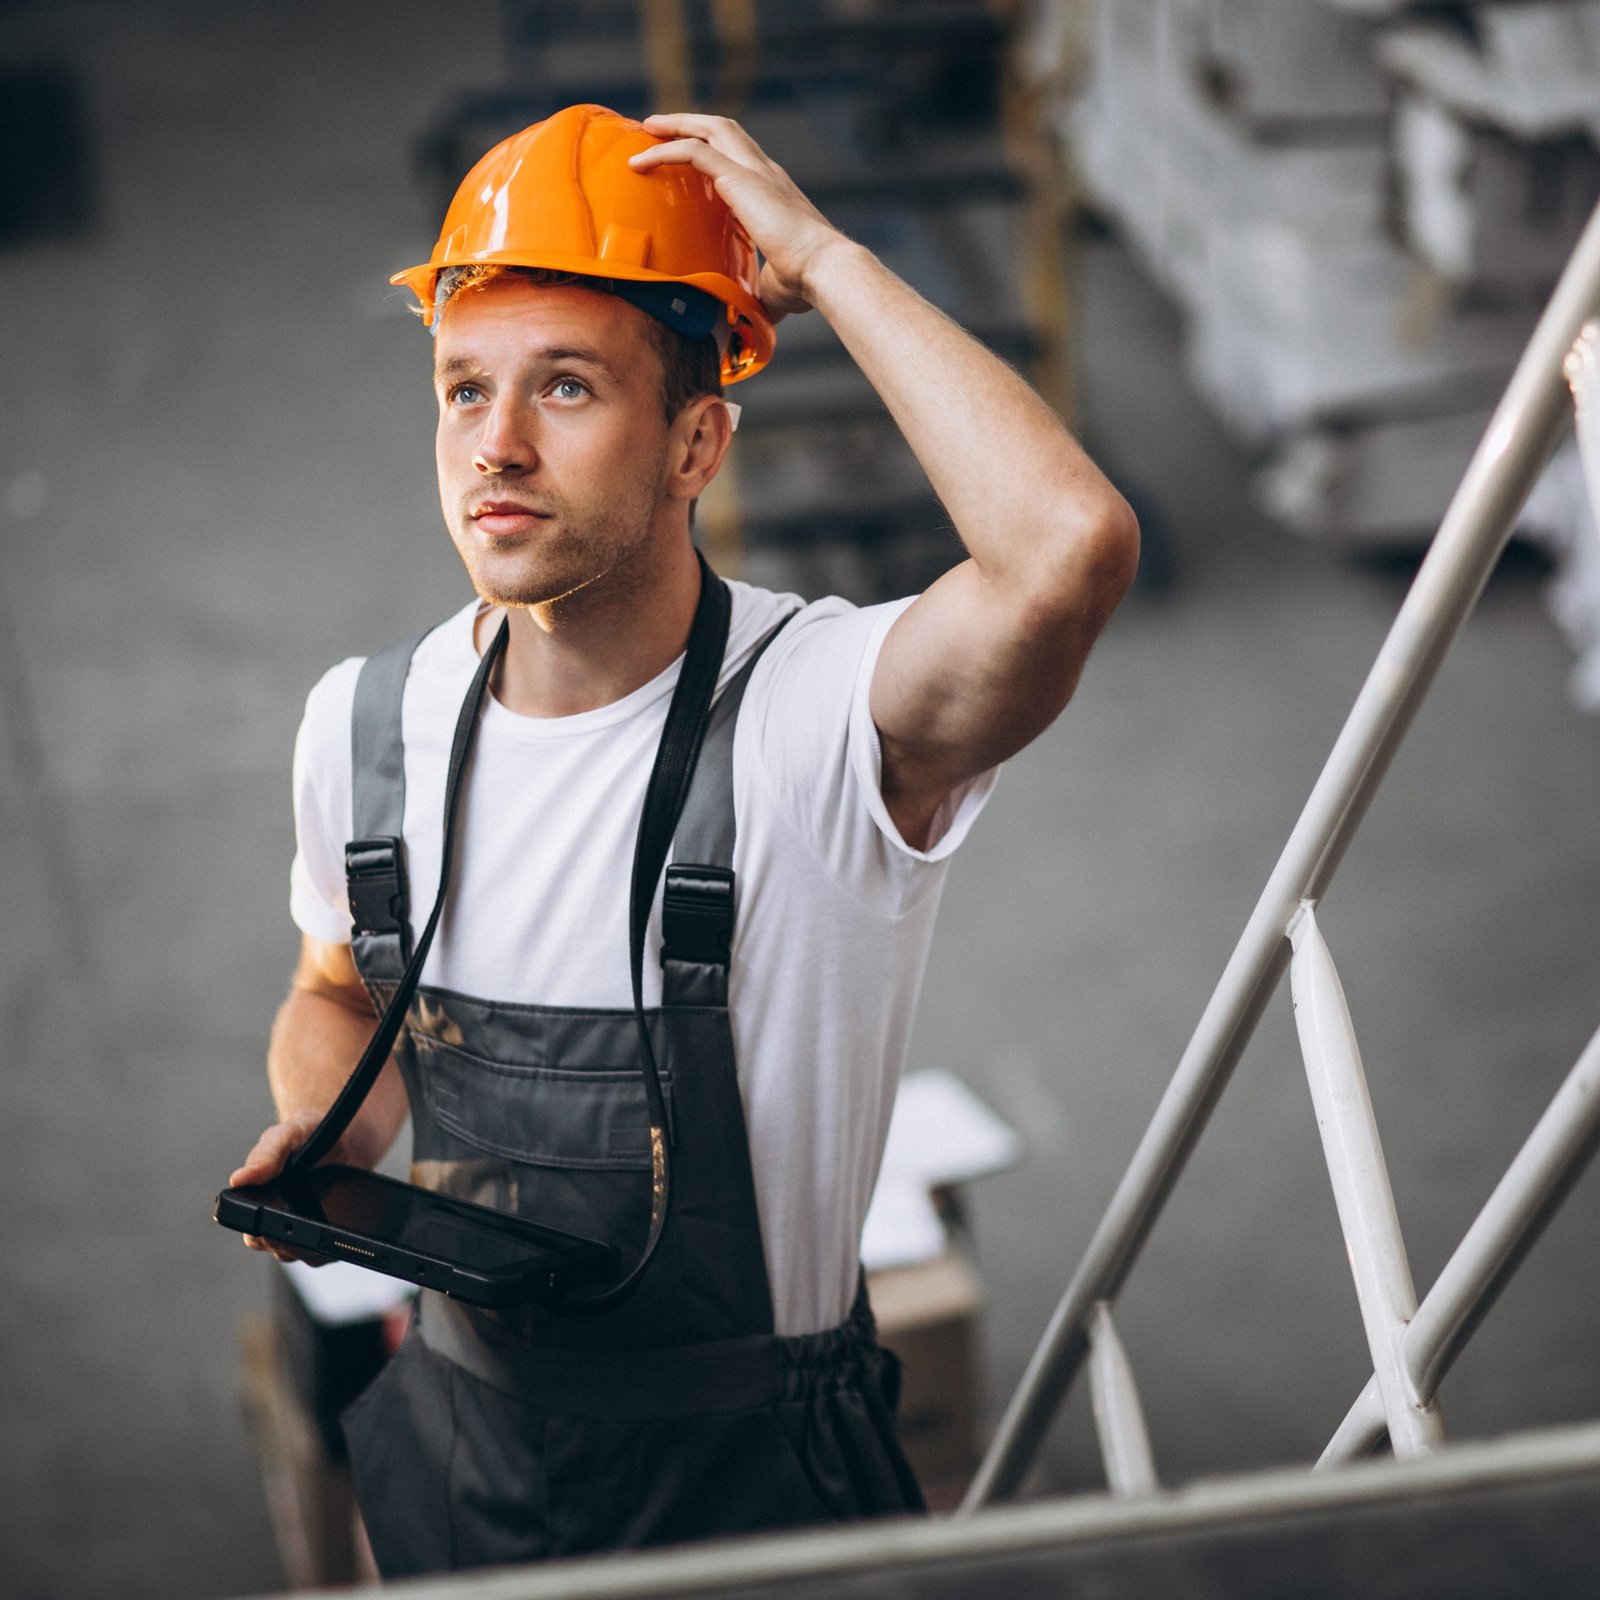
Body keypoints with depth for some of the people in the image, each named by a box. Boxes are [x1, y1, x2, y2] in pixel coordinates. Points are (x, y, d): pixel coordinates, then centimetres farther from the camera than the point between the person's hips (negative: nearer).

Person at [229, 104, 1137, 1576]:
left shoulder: (816, 714, -23)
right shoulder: (365, 723, -5)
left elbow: (1074, 547, -44)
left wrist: (824, 259, -32)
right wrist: (329, 1130, -9)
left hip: (750, 1474, -4)